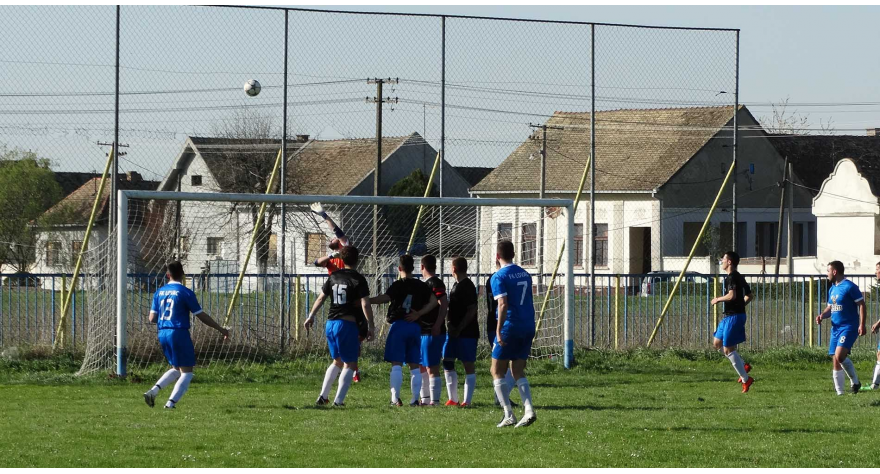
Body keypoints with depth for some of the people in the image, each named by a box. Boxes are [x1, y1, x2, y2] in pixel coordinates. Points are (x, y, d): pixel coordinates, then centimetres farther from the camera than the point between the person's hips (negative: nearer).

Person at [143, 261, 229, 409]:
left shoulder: (159, 292, 8)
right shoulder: (185, 292, -8)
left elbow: (152, 319, 8)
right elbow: (202, 316, -5)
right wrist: (221, 329, 5)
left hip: (162, 334, 6)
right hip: (179, 333, -6)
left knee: (176, 369, 21)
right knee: (186, 372, 4)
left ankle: (154, 390, 2)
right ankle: (171, 402, -8)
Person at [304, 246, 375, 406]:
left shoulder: (333, 277, 10)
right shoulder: (358, 279, -8)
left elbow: (320, 298, 17)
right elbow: (365, 304, -14)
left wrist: (311, 316, 27)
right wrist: (370, 326, -9)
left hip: (330, 324, 6)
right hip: (347, 324, -6)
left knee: (337, 361, 22)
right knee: (350, 364, 3)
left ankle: (323, 397, 17)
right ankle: (338, 401, -6)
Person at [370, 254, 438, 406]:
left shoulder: (398, 285, -7)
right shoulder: (421, 286, 8)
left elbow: (385, 298, -23)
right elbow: (433, 301, 3)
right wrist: (418, 314, 2)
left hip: (399, 325, -4)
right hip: (415, 326, 4)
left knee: (396, 364, -4)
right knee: (414, 365, 8)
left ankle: (395, 398, -10)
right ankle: (415, 399, 5)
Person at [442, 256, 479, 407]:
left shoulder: (467, 286, -14)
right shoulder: (457, 285, 14)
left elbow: (472, 310, -19)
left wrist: (458, 329, -20)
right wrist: (451, 326, 8)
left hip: (467, 332, -10)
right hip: (454, 331, 10)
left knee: (469, 365, -3)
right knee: (447, 362, 8)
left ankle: (467, 401, -2)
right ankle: (453, 399, 13)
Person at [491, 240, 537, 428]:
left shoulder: (499, 277, -9)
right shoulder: (525, 274, 12)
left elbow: (503, 304, -20)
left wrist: (499, 331, -21)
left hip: (510, 328, -6)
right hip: (528, 327, 6)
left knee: (497, 372, 4)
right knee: (518, 372, 12)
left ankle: (508, 415, -5)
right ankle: (529, 410, -6)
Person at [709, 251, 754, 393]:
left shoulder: (732, 277, -16)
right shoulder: (739, 277, 14)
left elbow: (731, 295, -30)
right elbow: (749, 296, 21)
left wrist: (718, 300, -14)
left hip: (734, 317, -10)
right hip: (729, 317, 10)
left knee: (728, 349, -7)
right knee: (717, 343, 17)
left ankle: (745, 379, -5)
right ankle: (743, 365, 15)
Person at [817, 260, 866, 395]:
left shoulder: (850, 287, -10)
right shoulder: (832, 289, 15)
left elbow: (861, 305, -11)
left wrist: (862, 325, -19)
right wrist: (822, 316, 2)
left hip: (848, 327, -8)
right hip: (836, 328, 8)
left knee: (840, 355, -23)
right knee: (835, 361, 4)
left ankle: (855, 382, -5)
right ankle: (839, 392, 8)